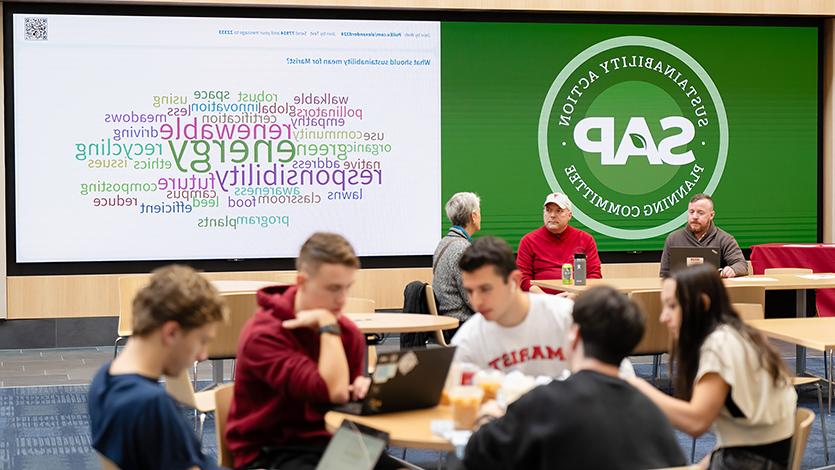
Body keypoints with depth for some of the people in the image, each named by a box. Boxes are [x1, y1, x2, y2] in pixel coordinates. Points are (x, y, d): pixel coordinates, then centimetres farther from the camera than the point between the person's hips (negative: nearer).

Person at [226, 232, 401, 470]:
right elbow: (334, 392, -26)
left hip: (328, 443, 6)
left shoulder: (348, 332, 5)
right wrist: (328, 325, -17)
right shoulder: (264, 334, -15)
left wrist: (362, 389, -4)